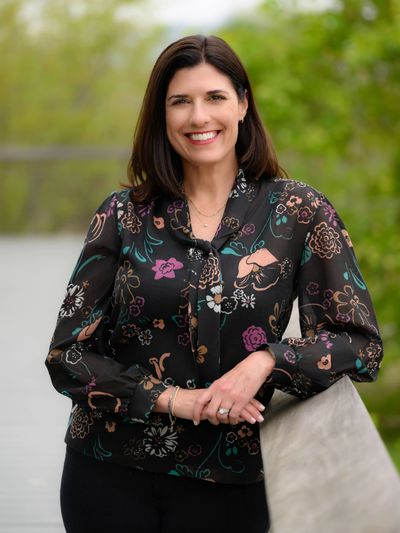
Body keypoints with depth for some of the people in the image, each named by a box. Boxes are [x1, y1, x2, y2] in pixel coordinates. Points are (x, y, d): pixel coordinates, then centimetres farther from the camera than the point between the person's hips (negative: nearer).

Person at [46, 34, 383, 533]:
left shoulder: (300, 212, -2)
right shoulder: (124, 215, 0)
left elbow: (362, 344, -5)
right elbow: (67, 356, -2)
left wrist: (265, 361, -21)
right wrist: (172, 399, -14)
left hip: (230, 481, 0)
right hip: (111, 474, 1)